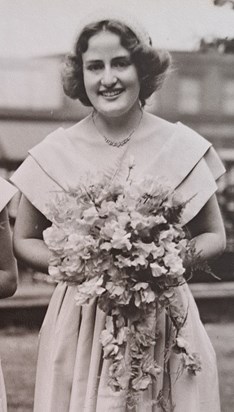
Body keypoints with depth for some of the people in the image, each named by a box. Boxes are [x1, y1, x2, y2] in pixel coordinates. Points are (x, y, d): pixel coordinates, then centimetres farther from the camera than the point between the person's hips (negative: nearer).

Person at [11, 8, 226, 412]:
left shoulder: (182, 147, 0)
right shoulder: (56, 153, 0)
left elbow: (215, 236, 9)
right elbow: (23, 241, 9)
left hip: (165, 320, 0)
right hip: (80, 323, 0)